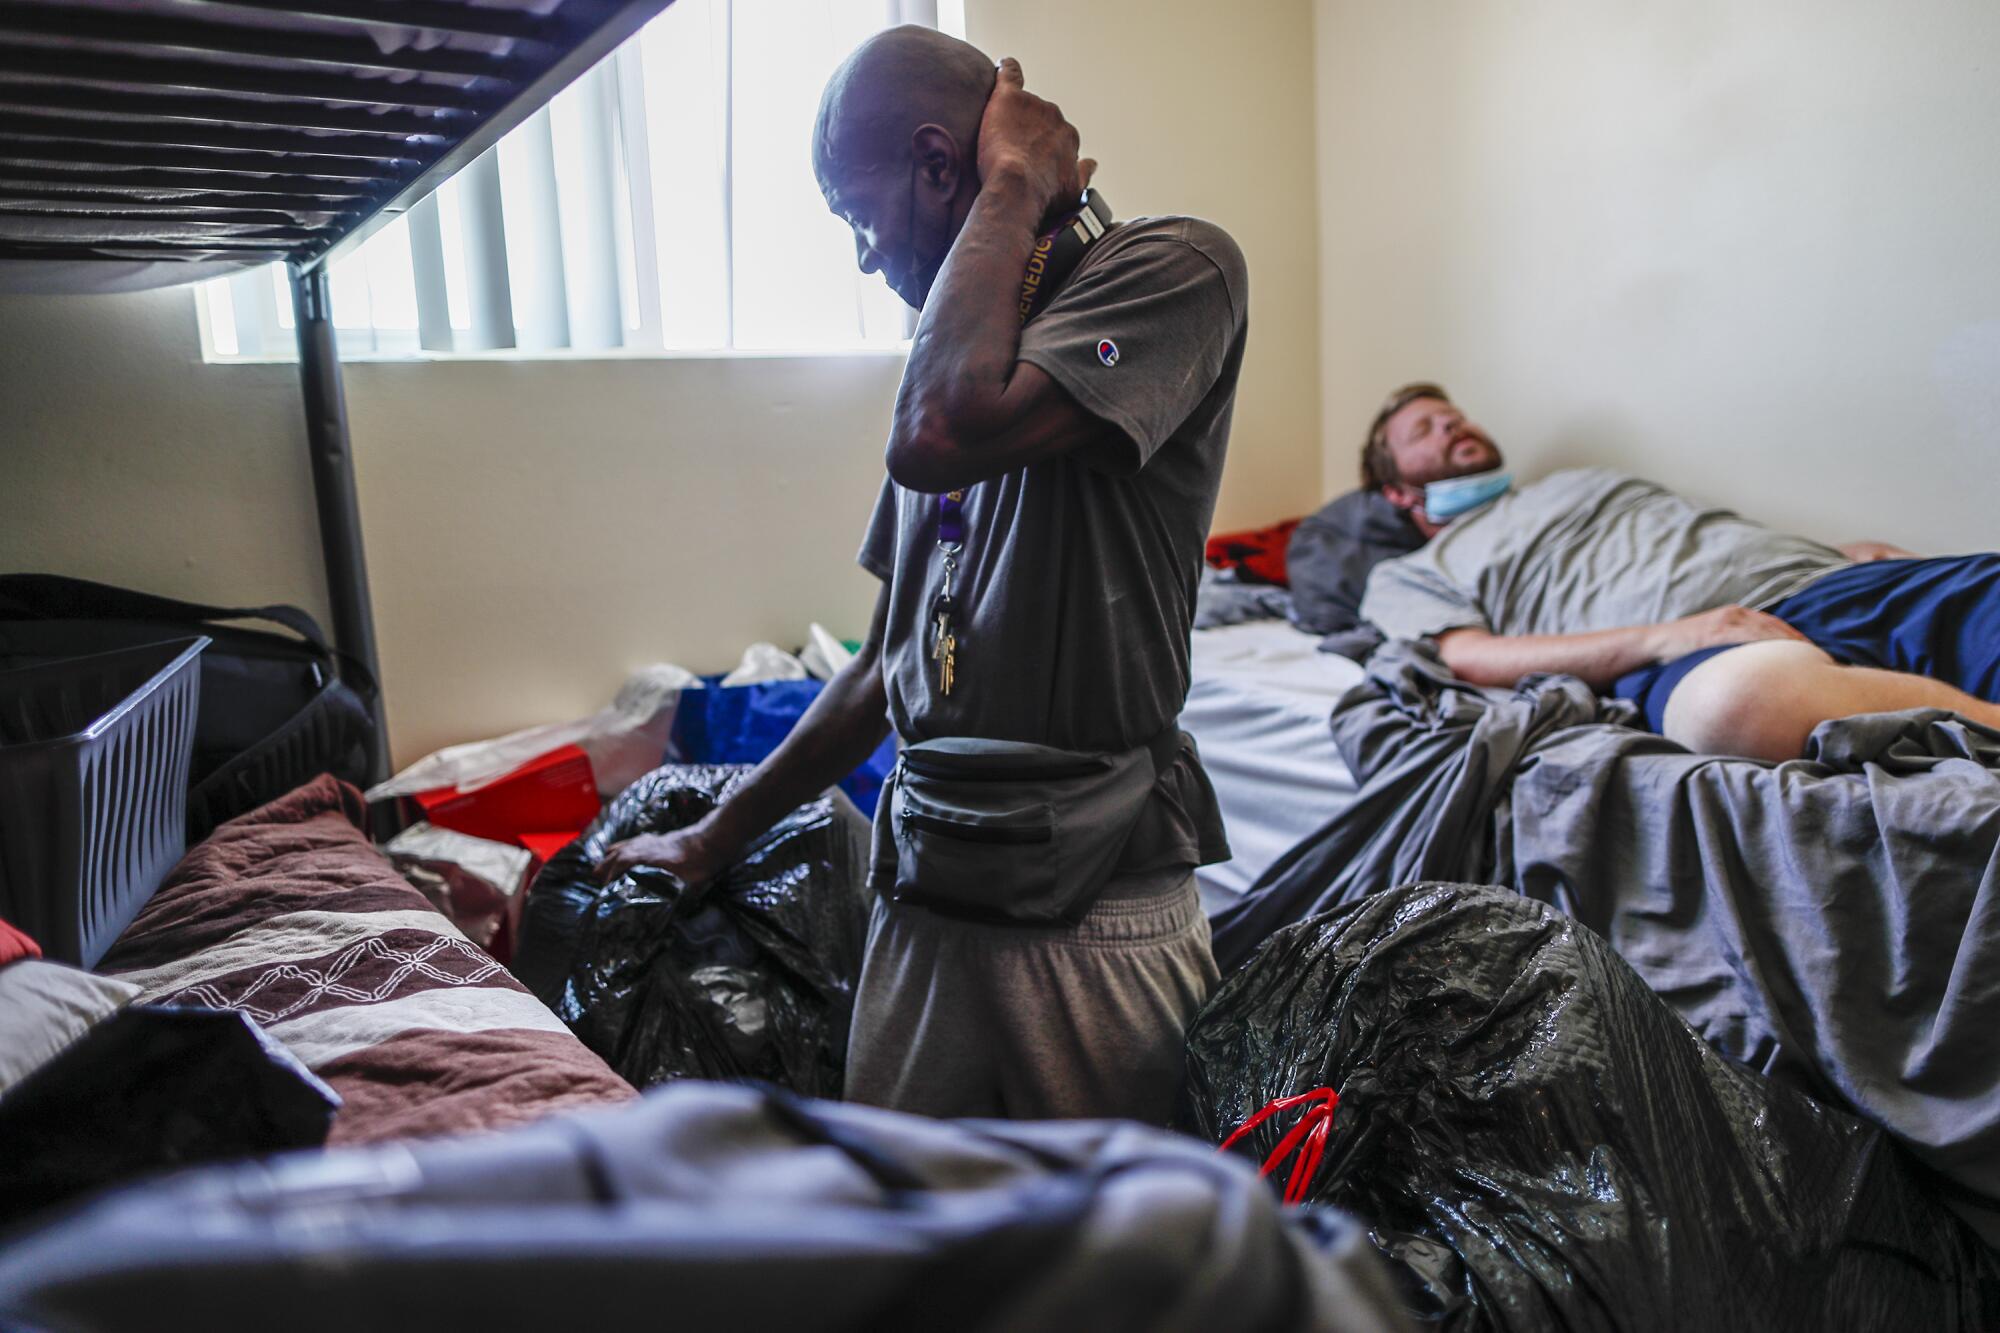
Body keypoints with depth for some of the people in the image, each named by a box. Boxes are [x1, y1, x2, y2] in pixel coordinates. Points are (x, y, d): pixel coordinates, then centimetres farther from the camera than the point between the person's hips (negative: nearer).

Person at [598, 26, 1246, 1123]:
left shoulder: (1171, 269, -7)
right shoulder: (954, 350, 15)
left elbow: (940, 438, -27)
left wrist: (1014, 188, -11)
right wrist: (716, 838, 21)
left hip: (1094, 917, -6)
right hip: (923, 899, 6)